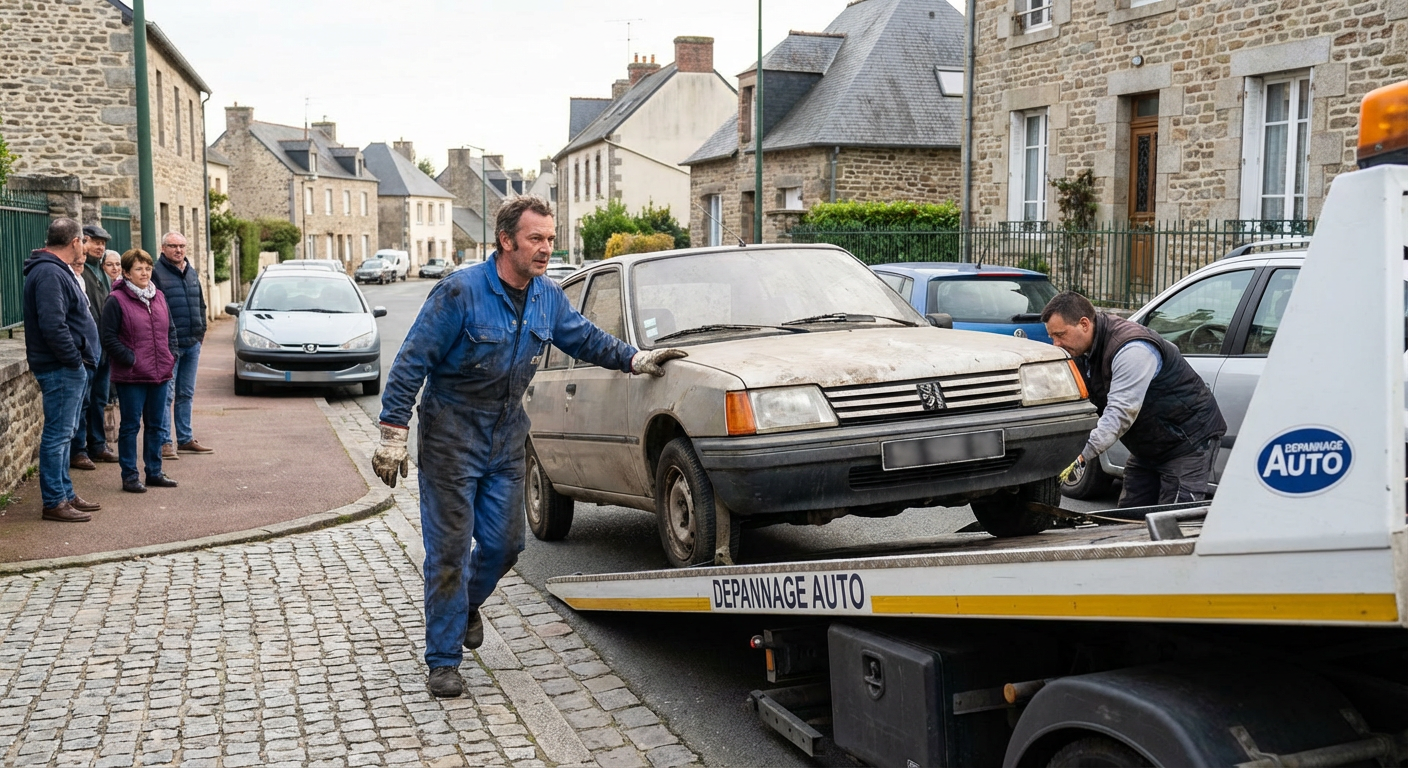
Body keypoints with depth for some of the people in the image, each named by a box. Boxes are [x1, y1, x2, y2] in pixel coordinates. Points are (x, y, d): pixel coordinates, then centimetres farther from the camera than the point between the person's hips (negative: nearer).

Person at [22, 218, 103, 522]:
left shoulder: (59, 271, 17)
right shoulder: (49, 274, -17)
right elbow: (52, 325, -26)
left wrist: (81, 360, 14)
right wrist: (74, 359, -19)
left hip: (72, 369, 11)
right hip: (61, 369, -11)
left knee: (64, 433, 16)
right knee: (58, 435, -5)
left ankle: (66, 494, 26)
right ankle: (54, 503, 0)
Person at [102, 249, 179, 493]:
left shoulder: (159, 297, 11)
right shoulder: (116, 300, -8)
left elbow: (171, 329, 19)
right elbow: (109, 338, -11)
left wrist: (172, 355, 6)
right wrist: (130, 359, -15)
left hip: (160, 373, 6)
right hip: (131, 376, -6)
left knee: (156, 426, 13)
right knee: (130, 426, 2)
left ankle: (154, 471, 23)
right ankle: (129, 476, 9)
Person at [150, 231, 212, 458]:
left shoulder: (191, 273, 16)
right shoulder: (156, 273, -7)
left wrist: (201, 331, 13)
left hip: (192, 344, 7)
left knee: (186, 394, 13)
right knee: (166, 394, -4)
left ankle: (185, 439, 21)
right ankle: (164, 442, 0)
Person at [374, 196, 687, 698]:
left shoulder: (547, 297, 0)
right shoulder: (461, 291, -18)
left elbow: (584, 337, 18)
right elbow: (411, 362, -16)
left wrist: (635, 359, 6)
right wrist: (393, 434, -18)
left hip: (506, 435, 6)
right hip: (451, 435, -6)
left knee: (504, 543, 9)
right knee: (449, 549, -2)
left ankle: (466, 605, 41)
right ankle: (443, 661, 11)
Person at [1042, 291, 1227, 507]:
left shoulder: (1131, 349, -30)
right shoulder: (1083, 352, -1)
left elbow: (1120, 414, -36)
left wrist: (1080, 456, -42)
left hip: (1190, 440, -9)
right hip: (1148, 448, 9)